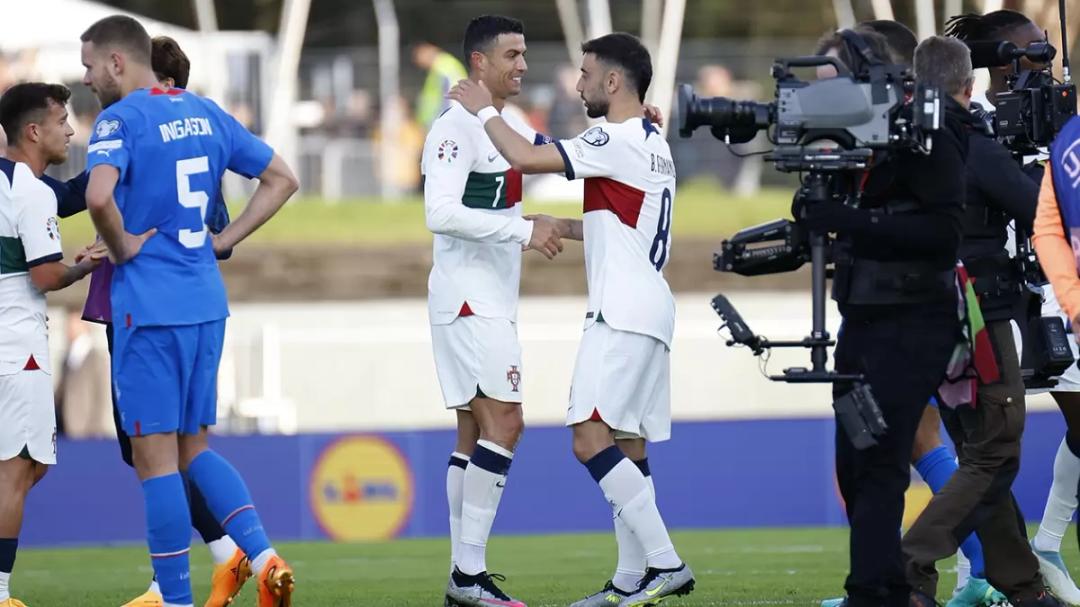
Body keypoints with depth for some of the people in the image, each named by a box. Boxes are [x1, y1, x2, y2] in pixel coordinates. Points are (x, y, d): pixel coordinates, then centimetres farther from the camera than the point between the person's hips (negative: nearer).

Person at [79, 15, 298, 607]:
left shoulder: (121, 119, -11)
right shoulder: (204, 113, 12)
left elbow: (98, 196, -29)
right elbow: (281, 179, 18)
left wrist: (122, 247, -12)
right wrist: (224, 239, 13)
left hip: (147, 307, -7)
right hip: (207, 302, 7)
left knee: (155, 458, -1)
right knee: (193, 447, 17)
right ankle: (263, 556, -2)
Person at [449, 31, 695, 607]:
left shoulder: (618, 141, -13)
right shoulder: (652, 144, 19)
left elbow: (524, 156, -17)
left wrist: (485, 110, -2)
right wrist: (561, 227, 25)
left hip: (623, 314, -10)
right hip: (646, 311, 10)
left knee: (592, 439, -15)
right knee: (625, 447, 9)